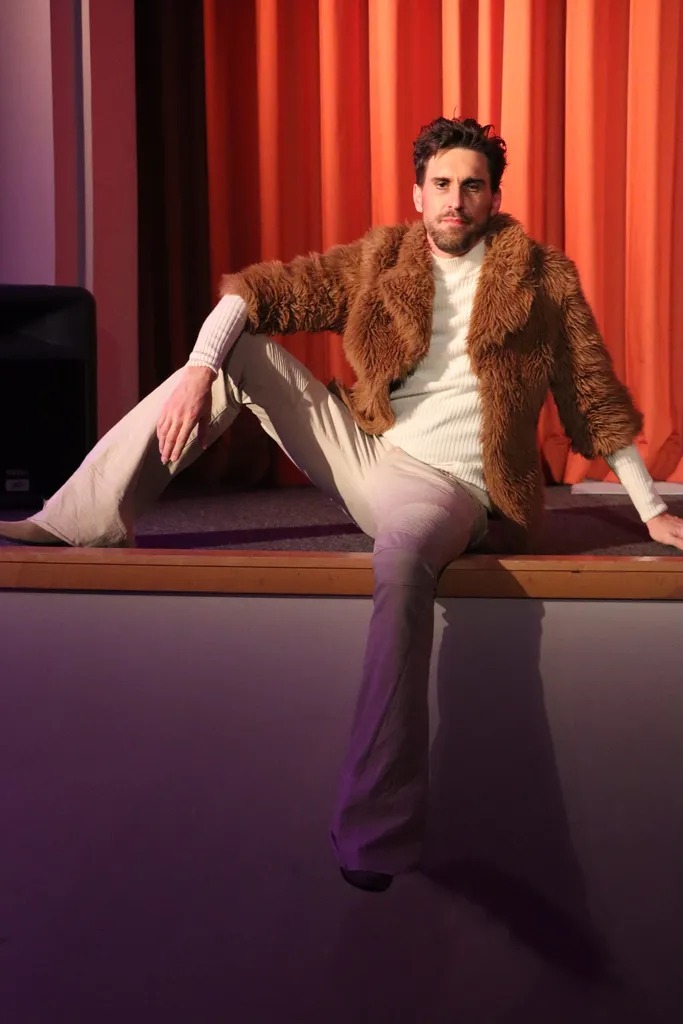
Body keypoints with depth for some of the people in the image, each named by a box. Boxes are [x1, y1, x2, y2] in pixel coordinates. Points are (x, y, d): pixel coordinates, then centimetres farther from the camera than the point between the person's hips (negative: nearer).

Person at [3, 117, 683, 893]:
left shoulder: (542, 277, 4)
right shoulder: (378, 261, 9)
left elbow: (592, 393, 7)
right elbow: (260, 290, 1)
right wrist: (198, 371, -18)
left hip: (446, 486, -4)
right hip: (363, 450, 5)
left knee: (402, 558, -40)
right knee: (241, 352, -7)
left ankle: (374, 830, -39)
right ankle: (80, 521, -9)